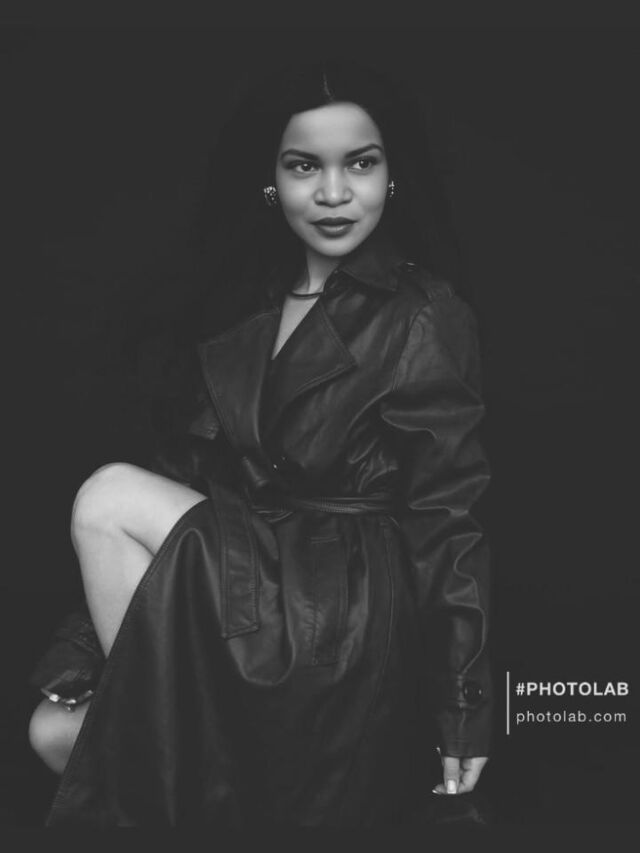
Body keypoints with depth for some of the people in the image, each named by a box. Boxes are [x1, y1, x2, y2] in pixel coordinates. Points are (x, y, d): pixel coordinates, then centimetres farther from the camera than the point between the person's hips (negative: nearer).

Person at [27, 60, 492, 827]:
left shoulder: (426, 320, -7)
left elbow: (448, 519, -8)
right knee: (55, 729, -11)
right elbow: (200, 464, 9)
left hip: (345, 614, -6)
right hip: (248, 579, 6)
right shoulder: (258, 307, 13)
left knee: (108, 498, -17)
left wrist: (464, 710, -7)